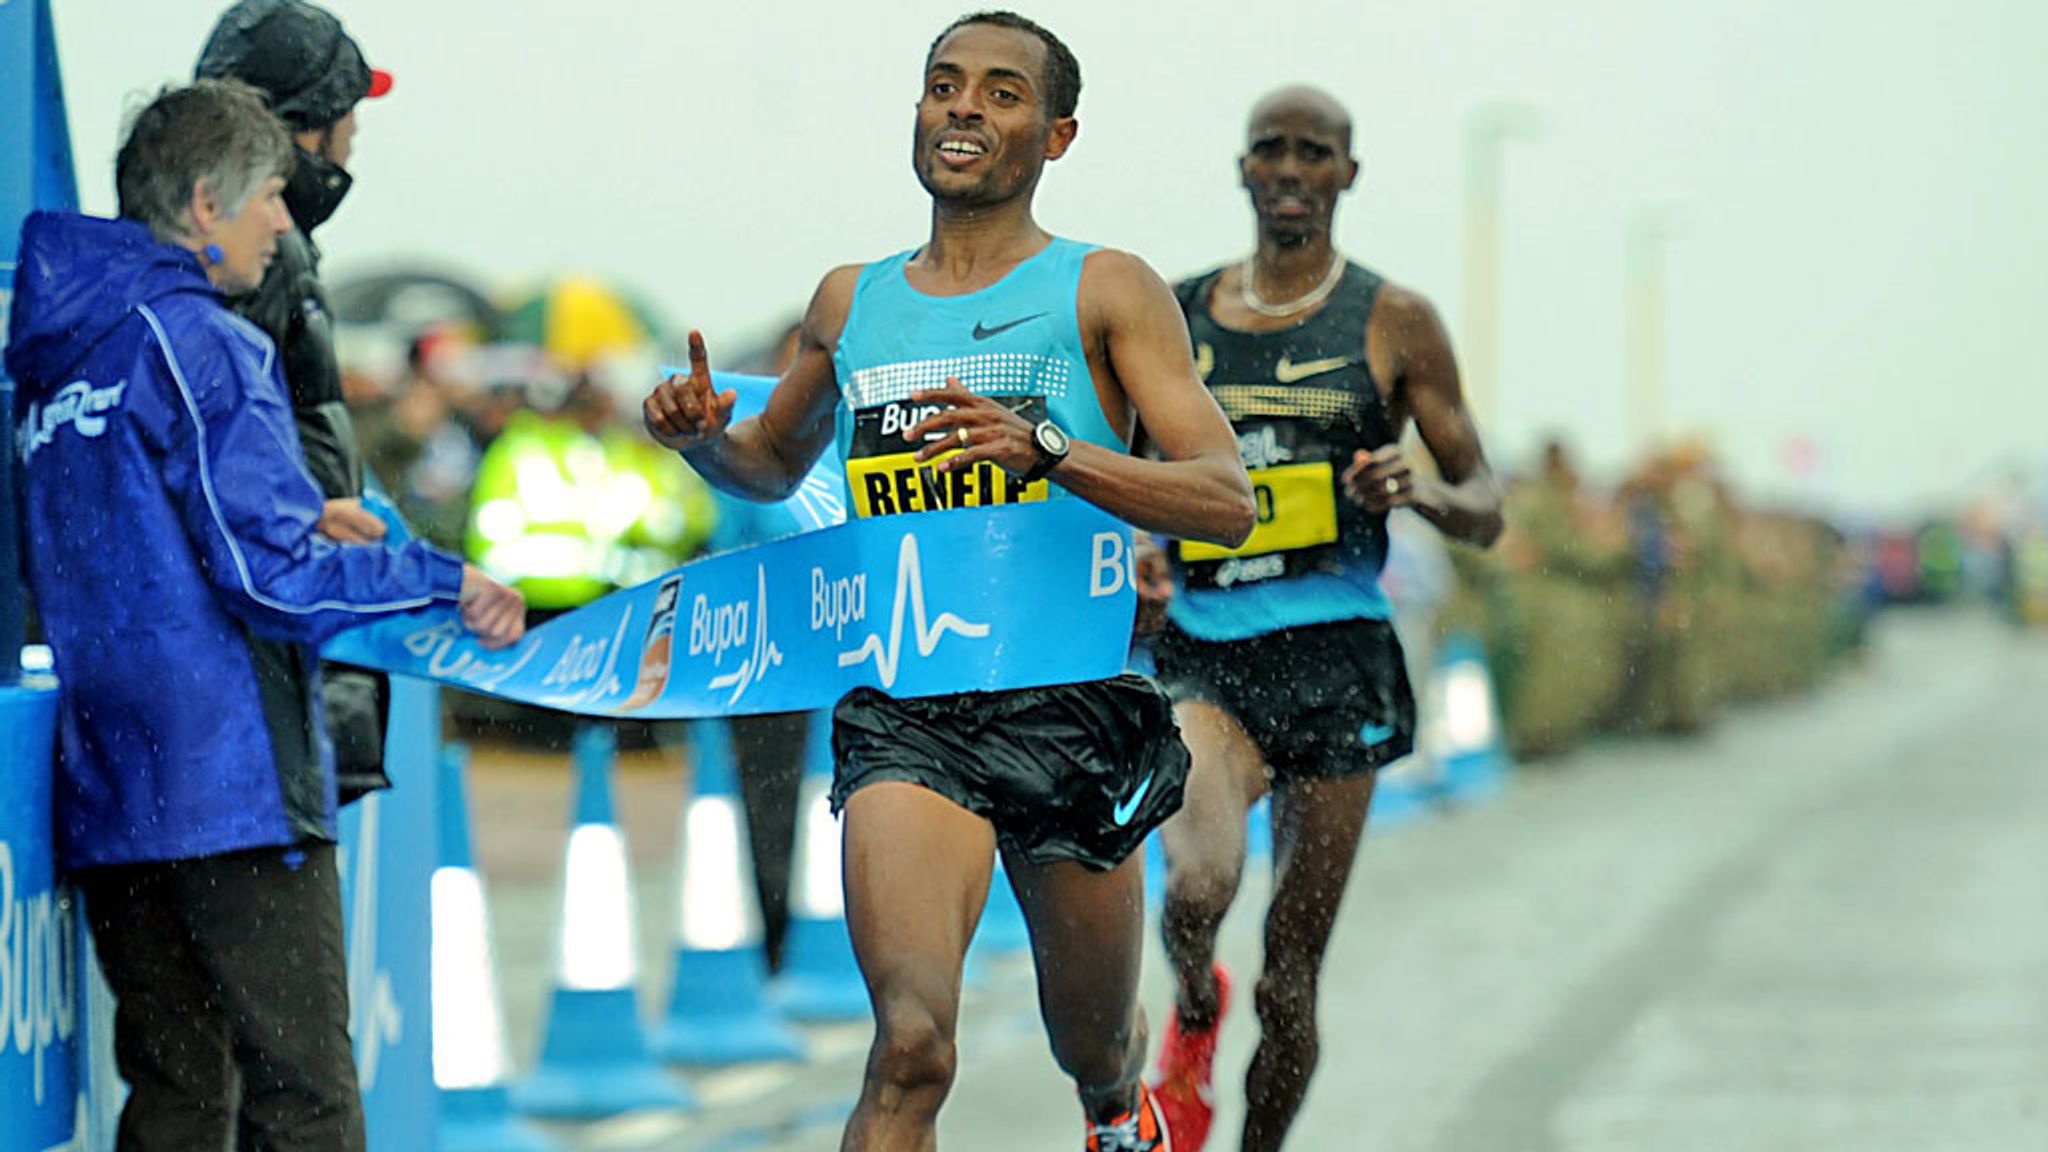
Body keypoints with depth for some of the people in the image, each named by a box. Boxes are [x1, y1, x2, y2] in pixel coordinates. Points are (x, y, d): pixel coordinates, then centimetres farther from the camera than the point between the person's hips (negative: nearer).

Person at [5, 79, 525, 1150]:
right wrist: (443, 581, -6)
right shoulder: (203, 345, -10)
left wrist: (303, 525, 28)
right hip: (233, 785, -8)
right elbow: (270, 575, -16)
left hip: (102, 800, 8)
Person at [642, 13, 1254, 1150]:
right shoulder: (850, 302, 13)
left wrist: (1044, 449, -25)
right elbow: (773, 464, 31)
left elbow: (1227, 501, -9)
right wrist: (704, 436, 6)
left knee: (1092, 1047, 18)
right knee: (911, 1050, -21)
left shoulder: (1105, 291, 1)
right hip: (902, 709, 1)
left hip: (1069, 703, -1)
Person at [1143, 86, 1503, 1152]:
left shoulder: (1394, 324, 5)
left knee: (1289, 983, 2)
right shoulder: (1173, 319, 10)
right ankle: (1193, 1015, 7)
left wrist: (1422, 489, -16)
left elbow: (1484, 512, 7)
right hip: (1199, 655, 0)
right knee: (1198, 885, -27)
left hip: (1334, 662, 0)